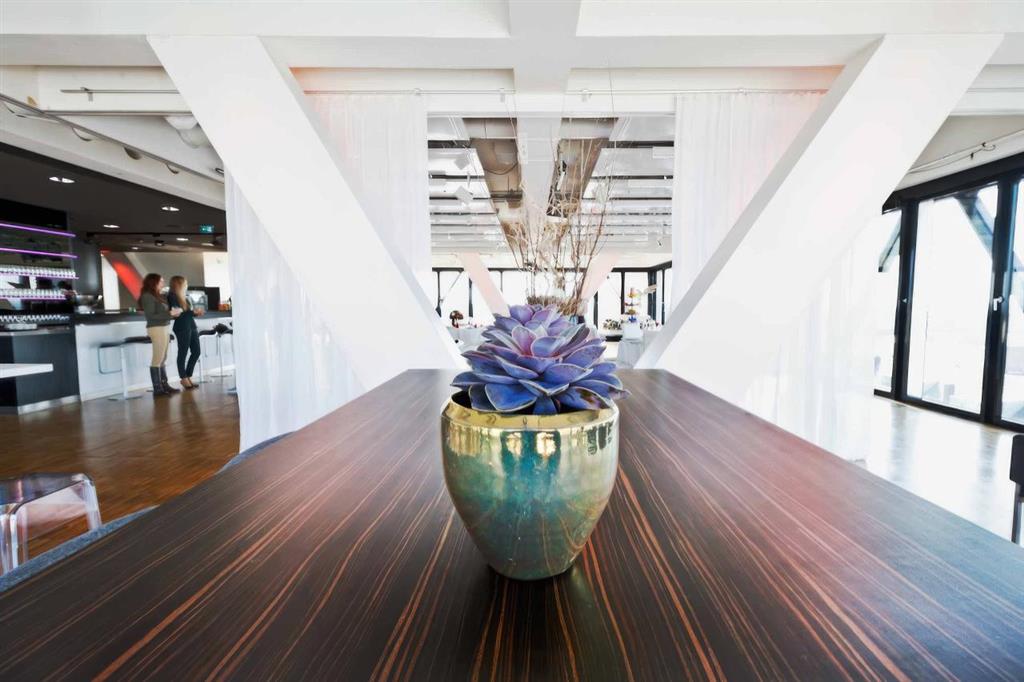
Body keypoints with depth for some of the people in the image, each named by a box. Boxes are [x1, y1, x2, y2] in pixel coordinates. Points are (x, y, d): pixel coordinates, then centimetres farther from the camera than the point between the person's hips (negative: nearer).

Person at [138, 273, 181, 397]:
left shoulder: (157, 296, 15)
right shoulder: (147, 296, -9)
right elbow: (151, 316, -15)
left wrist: (173, 314, 5)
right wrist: (169, 313, -15)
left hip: (164, 328, 8)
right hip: (157, 329, -8)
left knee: (163, 359, 9)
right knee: (157, 360, -5)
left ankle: (164, 385, 13)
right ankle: (157, 389, -1)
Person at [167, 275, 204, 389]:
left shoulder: (184, 296, 15)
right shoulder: (172, 296, -8)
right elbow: (176, 314, -16)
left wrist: (196, 312, 0)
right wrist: (193, 312, -17)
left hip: (191, 326, 8)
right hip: (182, 328, -8)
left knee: (197, 351, 8)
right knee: (183, 354, 1)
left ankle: (188, 377, 20)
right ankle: (184, 379, 11)